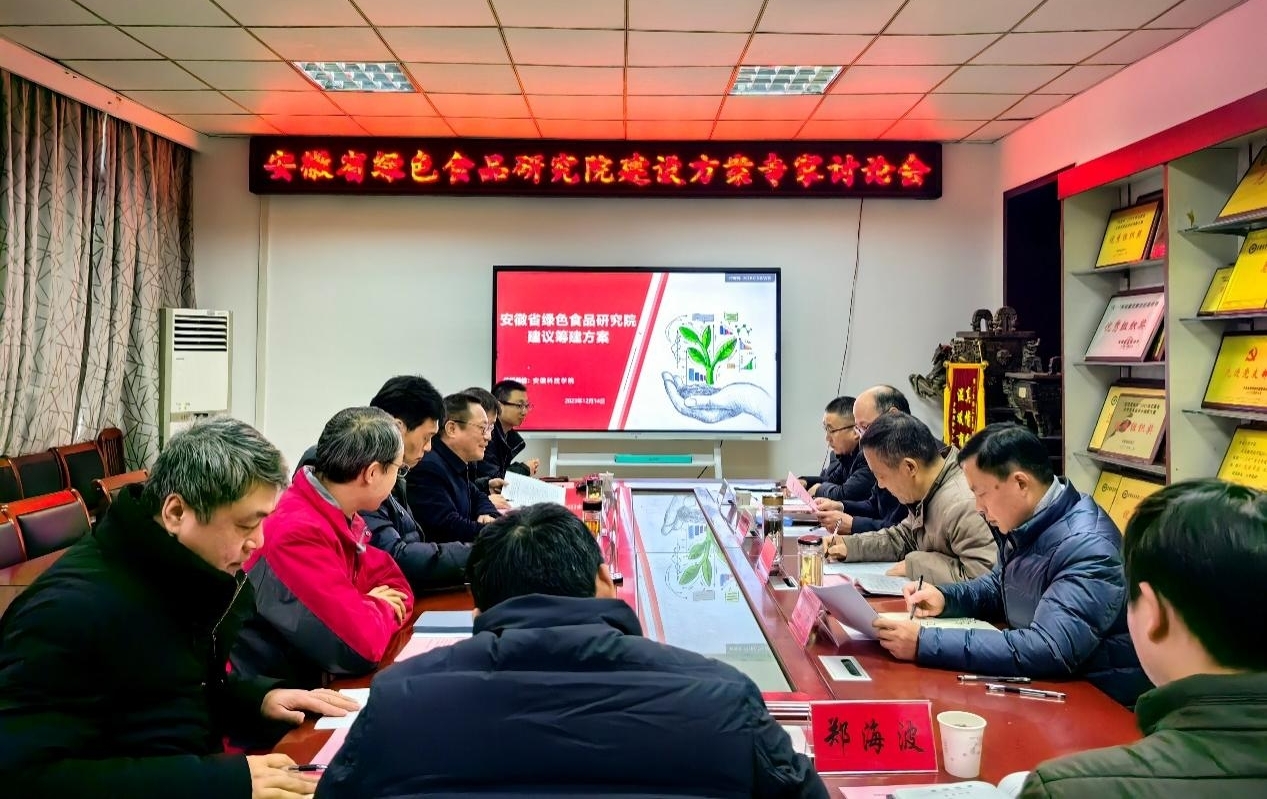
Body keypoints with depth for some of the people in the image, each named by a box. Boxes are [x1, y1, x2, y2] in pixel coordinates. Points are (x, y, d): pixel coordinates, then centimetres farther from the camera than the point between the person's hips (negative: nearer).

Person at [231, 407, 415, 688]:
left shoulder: (339, 515, 2)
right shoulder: (298, 533, -25)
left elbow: (396, 587, 9)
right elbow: (361, 645, -29)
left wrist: (369, 609, -11)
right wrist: (380, 608, -9)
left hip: (308, 675, 8)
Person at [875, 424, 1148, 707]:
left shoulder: (1087, 547, -26)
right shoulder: (1024, 523, 1)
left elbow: (1048, 650, -34)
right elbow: (999, 586, 19)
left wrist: (926, 643, -33)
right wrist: (945, 598, -1)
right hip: (1043, 684, 7)